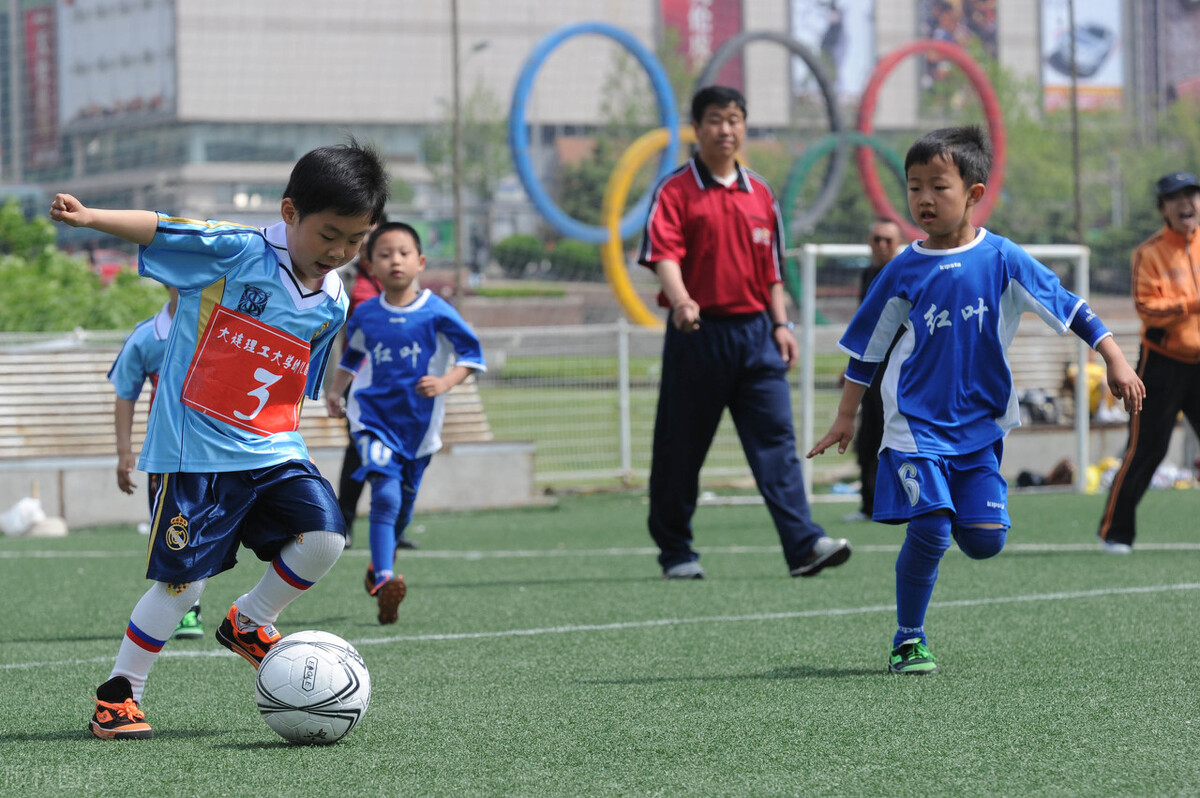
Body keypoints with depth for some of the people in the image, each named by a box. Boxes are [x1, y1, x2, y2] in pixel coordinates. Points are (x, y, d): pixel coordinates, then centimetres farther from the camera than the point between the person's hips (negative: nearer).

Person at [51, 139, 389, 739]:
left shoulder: (331, 304, 7)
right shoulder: (236, 252, -11)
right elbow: (158, 229, -13)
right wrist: (88, 217, -28)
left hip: (273, 449, 6)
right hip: (198, 449, -5)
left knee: (325, 535, -14)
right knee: (183, 580, -4)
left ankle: (248, 624, 14)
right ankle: (118, 693, 15)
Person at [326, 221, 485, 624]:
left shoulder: (437, 313, -9)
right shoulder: (364, 315, -1)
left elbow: (471, 354, -4)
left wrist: (445, 383, -19)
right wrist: (336, 389, 14)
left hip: (419, 423, 1)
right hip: (373, 417, -1)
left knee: (404, 501, 15)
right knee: (386, 493, -21)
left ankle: (380, 566, 42)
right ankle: (384, 580, -28)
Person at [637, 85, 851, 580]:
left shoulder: (759, 194, 14)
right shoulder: (676, 191, -3)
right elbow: (663, 254, -16)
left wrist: (780, 323, 11)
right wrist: (680, 300, -33)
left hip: (755, 332, 4)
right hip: (698, 333, -4)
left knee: (776, 437, -7)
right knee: (681, 448, 3)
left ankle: (803, 544, -16)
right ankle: (675, 553, 15)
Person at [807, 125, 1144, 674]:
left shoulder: (1003, 260, -4)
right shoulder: (903, 273, -3)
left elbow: (1070, 309, -1)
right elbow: (866, 349, 7)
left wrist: (1116, 362, -7)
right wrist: (845, 417, 9)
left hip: (979, 426, 1)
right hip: (916, 423, -1)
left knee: (985, 541, -7)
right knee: (929, 535, -14)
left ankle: (957, 509, 28)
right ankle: (908, 639, 3)